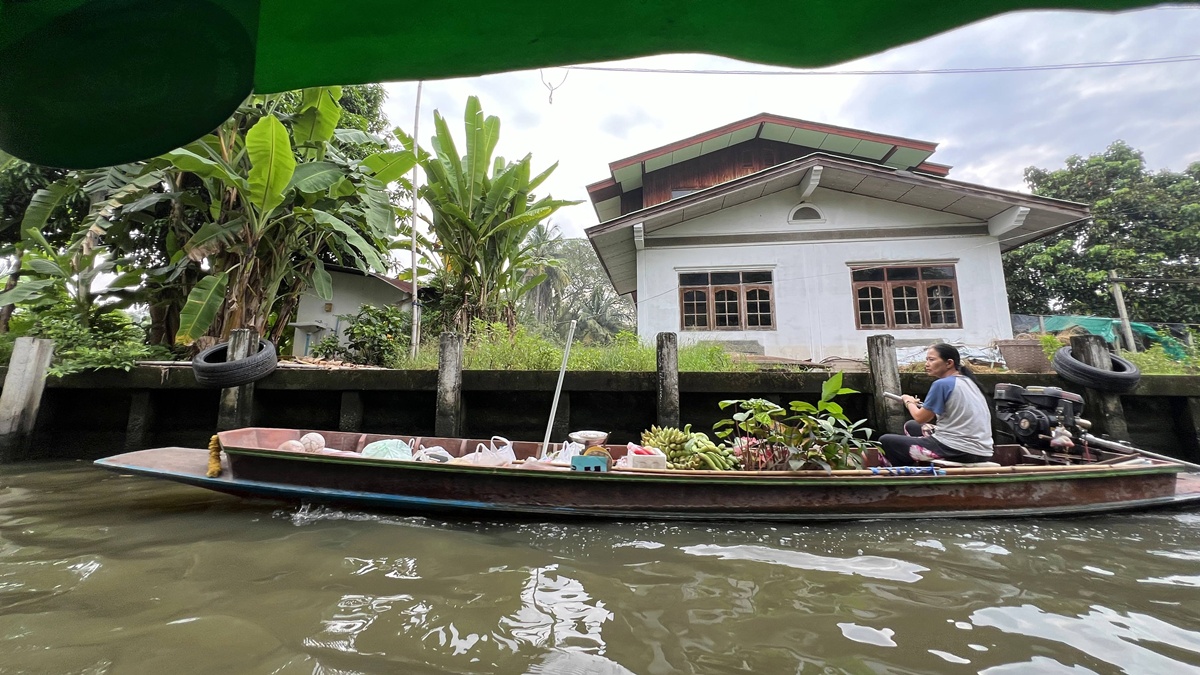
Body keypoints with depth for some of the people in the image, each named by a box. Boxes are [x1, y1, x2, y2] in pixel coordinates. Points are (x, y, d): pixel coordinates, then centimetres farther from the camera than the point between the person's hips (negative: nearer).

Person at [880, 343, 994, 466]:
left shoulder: (942, 384, -14)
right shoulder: (968, 381, 11)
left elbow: (920, 418, -6)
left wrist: (909, 402, 13)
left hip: (958, 451, -9)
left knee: (885, 441, 1)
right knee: (911, 426, 25)